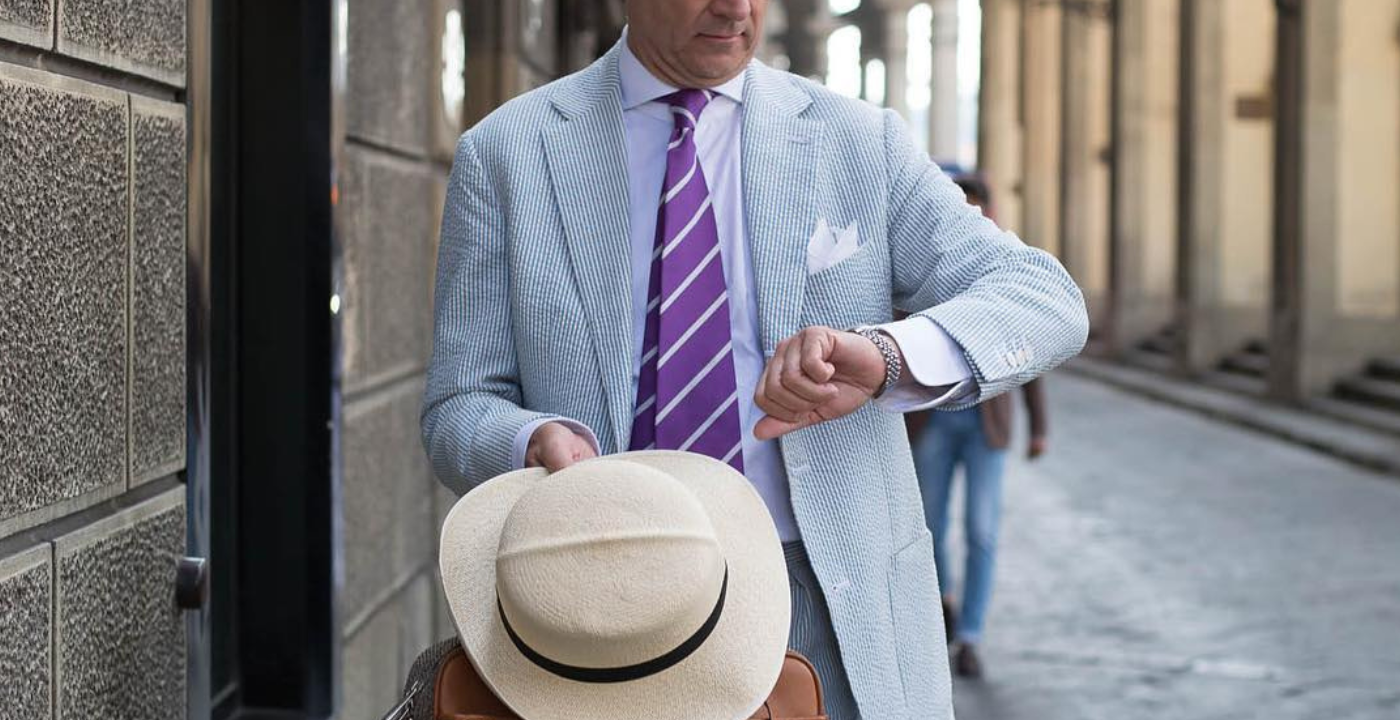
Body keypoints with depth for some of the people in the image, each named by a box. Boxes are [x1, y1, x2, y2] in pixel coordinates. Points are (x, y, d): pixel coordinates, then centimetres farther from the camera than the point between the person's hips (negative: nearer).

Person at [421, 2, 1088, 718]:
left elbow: (1048, 302, -7)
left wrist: (887, 355, -28)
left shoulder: (863, 142, 3)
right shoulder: (503, 153, 2)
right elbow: (460, 410, 1)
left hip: (834, 612, 1)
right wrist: (539, 440, -24)